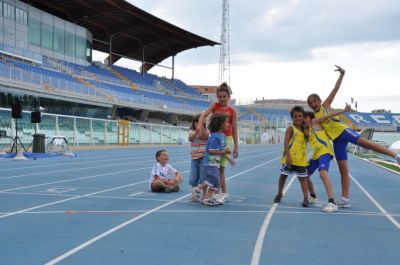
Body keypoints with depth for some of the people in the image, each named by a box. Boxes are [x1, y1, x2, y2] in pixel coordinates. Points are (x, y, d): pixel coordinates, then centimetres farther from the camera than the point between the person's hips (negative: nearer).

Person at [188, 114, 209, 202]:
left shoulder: (206, 132, -1)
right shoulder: (192, 131, 6)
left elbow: (204, 136, -23)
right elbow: (190, 138, -15)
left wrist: (202, 126, -28)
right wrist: (197, 131, -31)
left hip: (203, 157, -3)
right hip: (194, 158, 3)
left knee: (203, 178, -2)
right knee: (193, 179, 7)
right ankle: (195, 195, 18)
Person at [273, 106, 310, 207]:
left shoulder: (304, 129, 10)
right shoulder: (290, 128, -6)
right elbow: (286, 143, -13)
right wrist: (288, 156, -22)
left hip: (301, 159, 4)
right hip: (289, 158, -4)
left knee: (303, 178, 1)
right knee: (283, 175, 9)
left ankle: (306, 198, 1)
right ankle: (279, 194, 26)